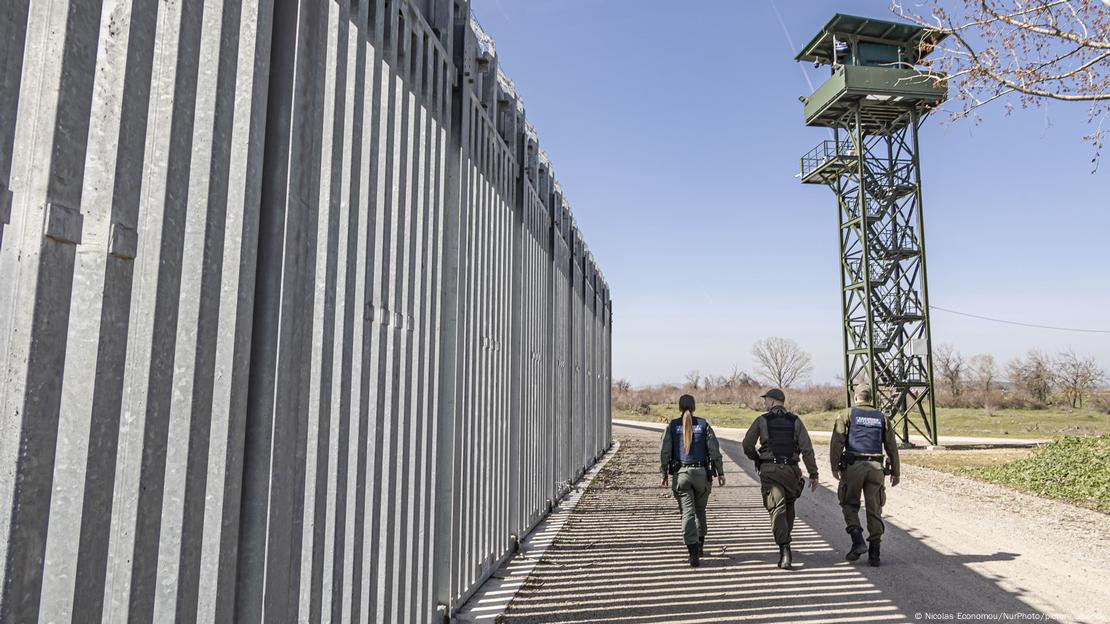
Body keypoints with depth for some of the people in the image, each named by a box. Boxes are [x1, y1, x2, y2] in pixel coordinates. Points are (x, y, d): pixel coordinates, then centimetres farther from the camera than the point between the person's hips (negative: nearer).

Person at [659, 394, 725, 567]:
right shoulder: (703, 425, 1)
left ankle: (693, 552, -11)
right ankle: (699, 544, 27)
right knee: (700, 510, 21)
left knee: (688, 512, -1)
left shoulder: (672, 426, 0)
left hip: (680, 474, -1)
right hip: (702, 473, 1)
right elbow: (714, 450, -3)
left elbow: (664, 451, -4)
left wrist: (665, 474, 4)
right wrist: (720, 472, 4)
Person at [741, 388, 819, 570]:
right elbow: (807, 449, -1)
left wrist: (757, 459, 19)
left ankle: (784, 549, -16)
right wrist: (813, 474, 2)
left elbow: (747, 445, 0)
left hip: (769, 471, -2)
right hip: (791, 470, 3)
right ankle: (784, 540, 31)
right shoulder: (795, 421, 6)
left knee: (777, 509, -4)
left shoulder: (761, 421, 1)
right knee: (789, 505, 22)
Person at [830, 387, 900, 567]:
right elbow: (892, 446, 11)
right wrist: (895, 472, 15)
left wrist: (834, 467, -5)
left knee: (850, 504, 12)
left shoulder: (847, 415, 4)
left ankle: (858, 541, -5)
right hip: (876, 466, 3)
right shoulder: (882, 417, 14)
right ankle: (874, 554, 8)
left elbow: (837, 441, -6)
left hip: (853, 466, -2)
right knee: (874, 510, 7)